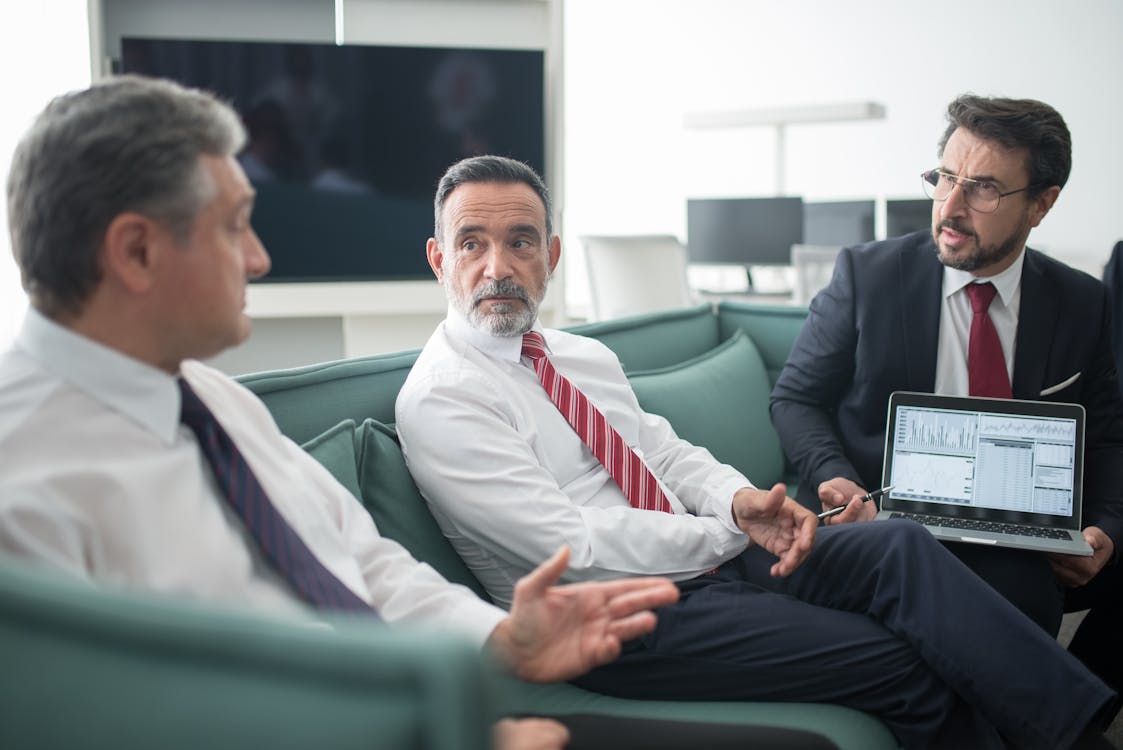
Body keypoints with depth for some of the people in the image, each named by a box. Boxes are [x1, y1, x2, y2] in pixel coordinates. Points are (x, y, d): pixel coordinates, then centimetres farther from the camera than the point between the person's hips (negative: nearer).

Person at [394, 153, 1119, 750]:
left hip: (708, 557, 7)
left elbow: (670, 452, 15)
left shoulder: (585, 355, 14)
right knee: (908, 663, -18)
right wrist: (729, 531, -12)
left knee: (899, 547, -16)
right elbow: (575, 549, -19)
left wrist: (740, 498, -9)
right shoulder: (438, 400, -12)